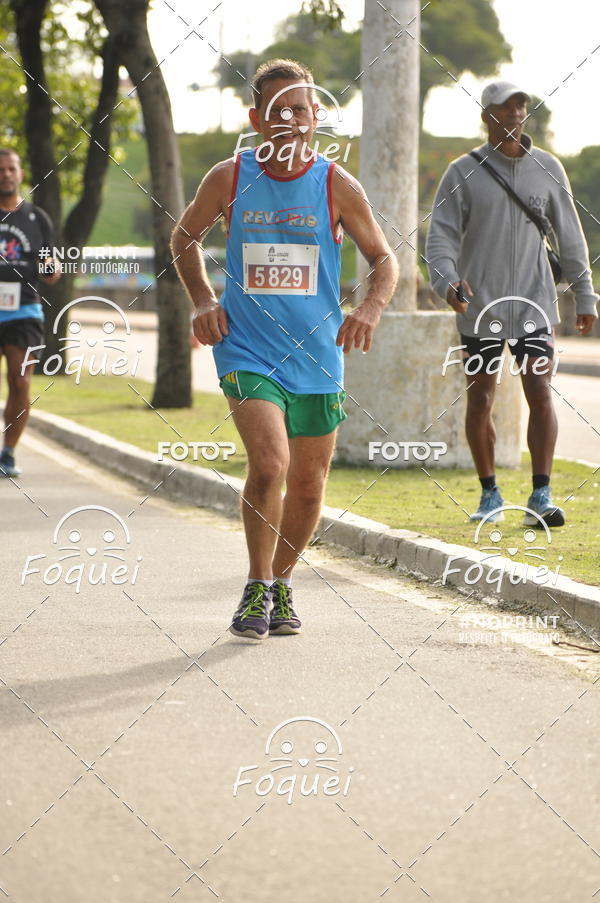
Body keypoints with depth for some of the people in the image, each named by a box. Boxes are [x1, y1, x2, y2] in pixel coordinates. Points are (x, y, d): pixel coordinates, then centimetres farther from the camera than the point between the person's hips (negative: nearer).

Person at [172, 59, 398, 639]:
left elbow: (383, 258, 7)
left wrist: (371, 307, -13)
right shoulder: (228, 179, -2)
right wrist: (202, 300, 2)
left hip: (317, 355, 2)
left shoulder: (337, 186, -2)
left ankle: (282, 583, 34)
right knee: (268, 465, -21)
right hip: (246, 350, -2)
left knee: (308, 487, 9)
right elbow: (185, 237, 16)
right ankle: (257, 588, -2)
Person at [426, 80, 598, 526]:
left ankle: (542, 495, -9)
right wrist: (447, 280, -22)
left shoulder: (548, 168, 6)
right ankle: (490, 495, 16)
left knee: (540, 393, -10)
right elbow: (441, 235, -4)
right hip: (480, 306, -1)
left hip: (535, 304, 1)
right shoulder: (463, 172, 0)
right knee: (480, 398, 4)